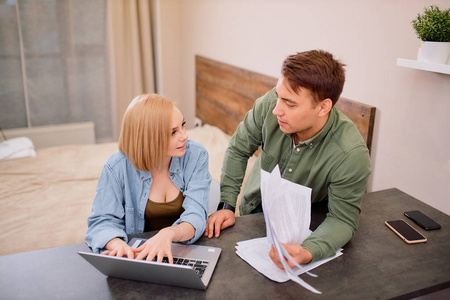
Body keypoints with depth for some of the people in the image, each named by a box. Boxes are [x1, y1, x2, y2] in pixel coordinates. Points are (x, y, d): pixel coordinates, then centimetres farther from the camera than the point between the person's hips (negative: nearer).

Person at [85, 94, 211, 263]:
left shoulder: (196, 155, -12)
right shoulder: (117, 167, -13)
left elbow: (196, 216, -18)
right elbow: (102, 220, -10)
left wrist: (169, 234, -40)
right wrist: (118, 244, -33)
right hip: (139, 253, 1)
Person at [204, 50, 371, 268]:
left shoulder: (351, 154, -31)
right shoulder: (270, 104, -23)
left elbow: (342, 219, -21)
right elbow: (238, 149, -6)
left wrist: (307, 253, -40)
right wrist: (226, 205, -10)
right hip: (254, 211, 3)